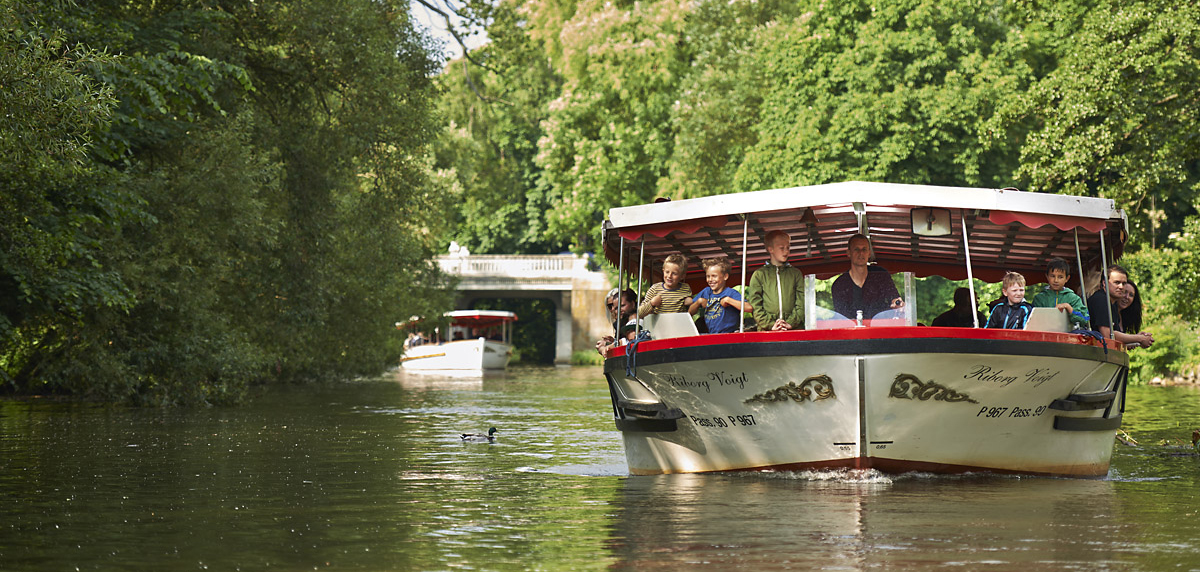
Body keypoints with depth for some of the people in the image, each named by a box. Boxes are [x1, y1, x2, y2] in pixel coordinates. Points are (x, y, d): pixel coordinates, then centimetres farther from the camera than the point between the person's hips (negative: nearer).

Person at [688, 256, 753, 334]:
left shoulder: (731, 293, -3)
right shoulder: (706, 292, 16)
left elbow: (749, 308, -19)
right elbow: (690, 312, 22)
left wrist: (728, 300, -17)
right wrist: (698, 302, 2)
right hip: (709, 335, 5)